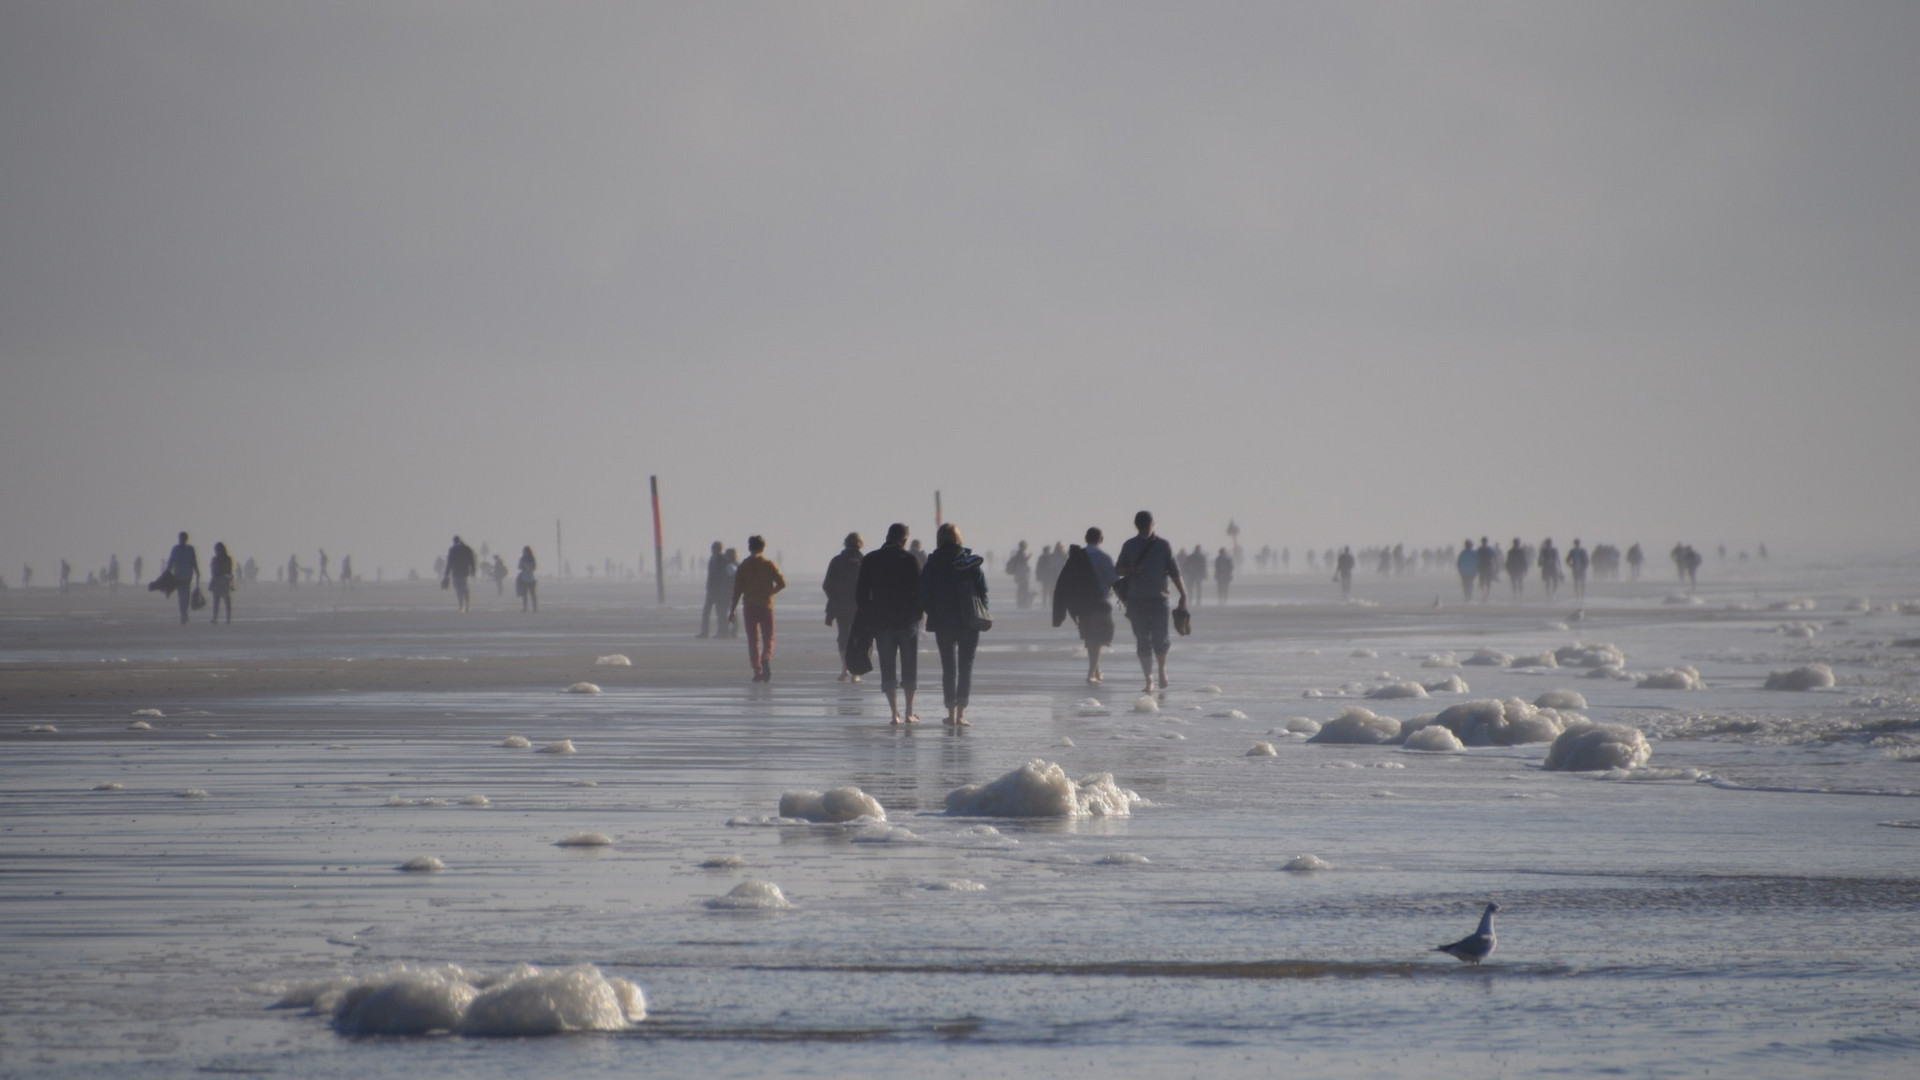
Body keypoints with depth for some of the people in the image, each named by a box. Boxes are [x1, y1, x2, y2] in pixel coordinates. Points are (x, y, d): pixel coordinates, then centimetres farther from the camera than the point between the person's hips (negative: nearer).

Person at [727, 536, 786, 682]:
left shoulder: (744, 565, 2)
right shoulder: (768, 564, 0)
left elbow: (737, 589, 0)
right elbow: (782, 583, -5)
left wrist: (732, 611, 3)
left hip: (749, 606, 1)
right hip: (766, 605, -1)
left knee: (753, 639, 6)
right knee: (768, 638, 4)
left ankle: (757, 670, -1)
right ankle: (766, 658, -26)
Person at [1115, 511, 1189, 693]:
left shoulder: (1163, 545, 3)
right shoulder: (1130, 546, 7)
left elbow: (1174, 572, 2)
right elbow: (1118, 570, 11)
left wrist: (1183, 596, -4)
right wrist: (1131, 570, -11)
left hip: (1159, 599, -1)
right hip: (1136, 601, 1)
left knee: (1160, 639, -6)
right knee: (1143, 642, -1)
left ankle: (1162, 668, 22)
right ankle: (1149, 680, 6)